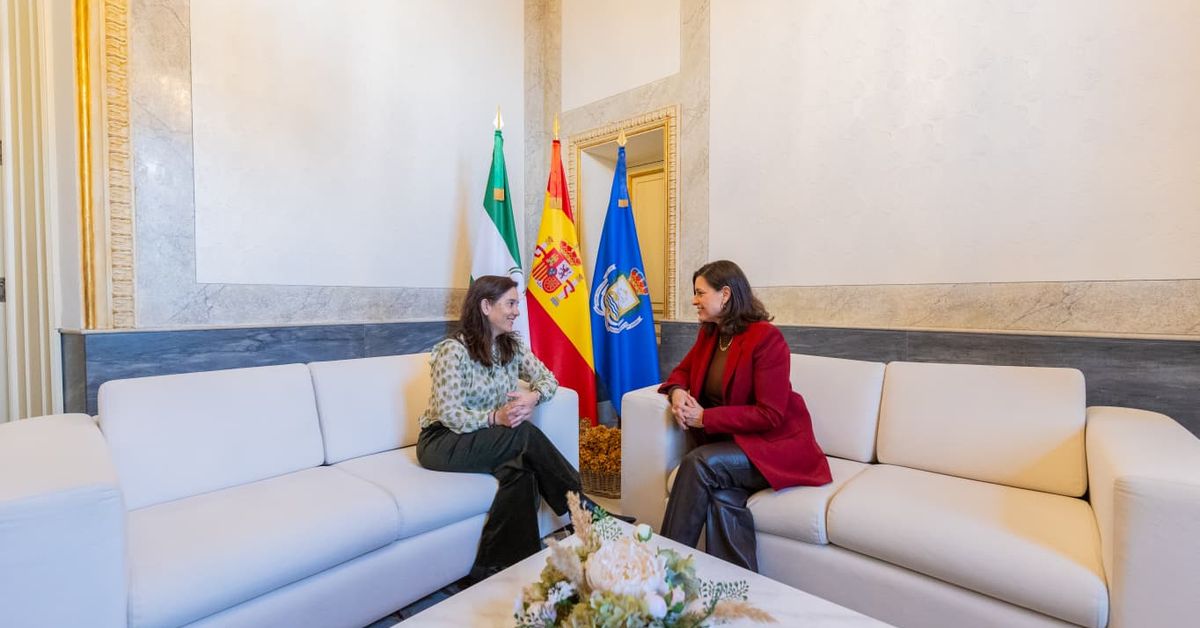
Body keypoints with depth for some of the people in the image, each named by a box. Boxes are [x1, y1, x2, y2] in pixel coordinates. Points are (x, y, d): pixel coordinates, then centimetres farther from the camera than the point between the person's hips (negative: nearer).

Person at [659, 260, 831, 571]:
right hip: (730, 440, 6)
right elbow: (683, 370, 19)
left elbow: (770, 415, -19)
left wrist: (705, 418, -21)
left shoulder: (766, 338, -15)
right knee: (723, 498, -28)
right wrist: (677, 391, -7)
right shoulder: (709, 334, 7)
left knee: (698, 462, -29)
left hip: (775, 444, -5)